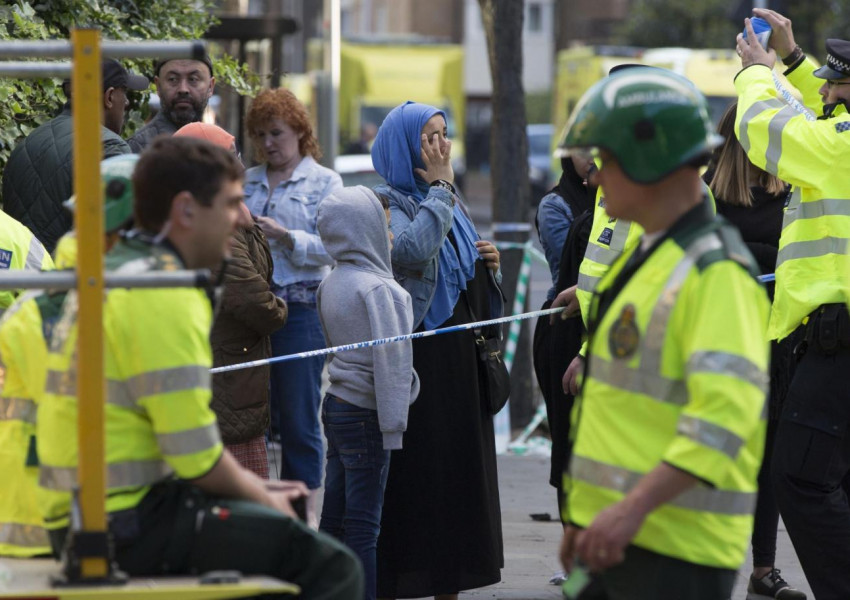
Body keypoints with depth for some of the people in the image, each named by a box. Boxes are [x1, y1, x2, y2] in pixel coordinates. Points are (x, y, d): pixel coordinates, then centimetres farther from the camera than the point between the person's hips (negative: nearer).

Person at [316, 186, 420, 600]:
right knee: (363, 525, -6)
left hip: (336, 406, 9)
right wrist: (393, 426, -17)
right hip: (365, 415, -9)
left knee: (335, 518, 11)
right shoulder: (376, 288, -17)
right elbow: (389, 361, -19)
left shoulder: (331, 284, 10)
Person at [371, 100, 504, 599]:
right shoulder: (389, 202, -8)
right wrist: (440, 187, -18)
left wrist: (489, 264, 3)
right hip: (417, 360, -8)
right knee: (411, 473, -6)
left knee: (459, 471, 9)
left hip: (460, 358, 8)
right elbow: (413, 249, -30)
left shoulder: (451, 203, 16)